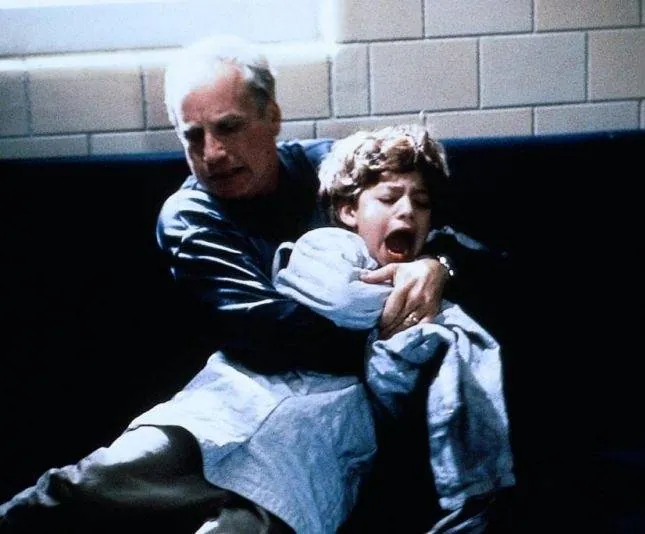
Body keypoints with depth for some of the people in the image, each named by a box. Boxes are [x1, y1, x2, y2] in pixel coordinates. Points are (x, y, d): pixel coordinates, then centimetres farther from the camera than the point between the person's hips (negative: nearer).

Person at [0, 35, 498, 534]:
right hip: (245, 382, 0)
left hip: (341, 391, 1)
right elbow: (269, 329, -8)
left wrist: (437, 262, -8)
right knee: (101, 484, -30)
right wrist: (385, 323, -11)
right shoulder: (187, 217, 5)